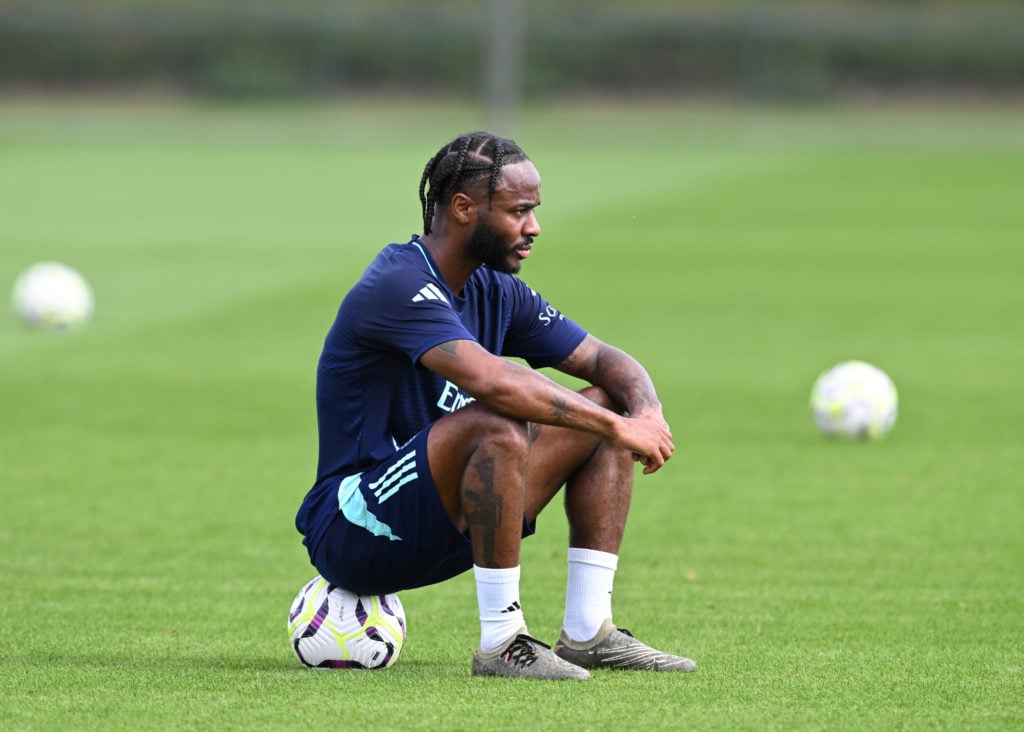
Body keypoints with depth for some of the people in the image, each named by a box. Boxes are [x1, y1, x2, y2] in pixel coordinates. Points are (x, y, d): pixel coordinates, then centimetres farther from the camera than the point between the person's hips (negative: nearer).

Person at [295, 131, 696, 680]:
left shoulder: (494, 290, 8)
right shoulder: (399, 285, -20)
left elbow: (606, 362, 10)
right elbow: (494, 382, -35)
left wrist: (647, 412, -13)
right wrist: (620, 429, -29)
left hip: (447, 527, 9)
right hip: (351, 529, -9)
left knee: (606, 408, 3)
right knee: (497, 426, -34)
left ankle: (588, 633, -2)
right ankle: (501, 645, -26)